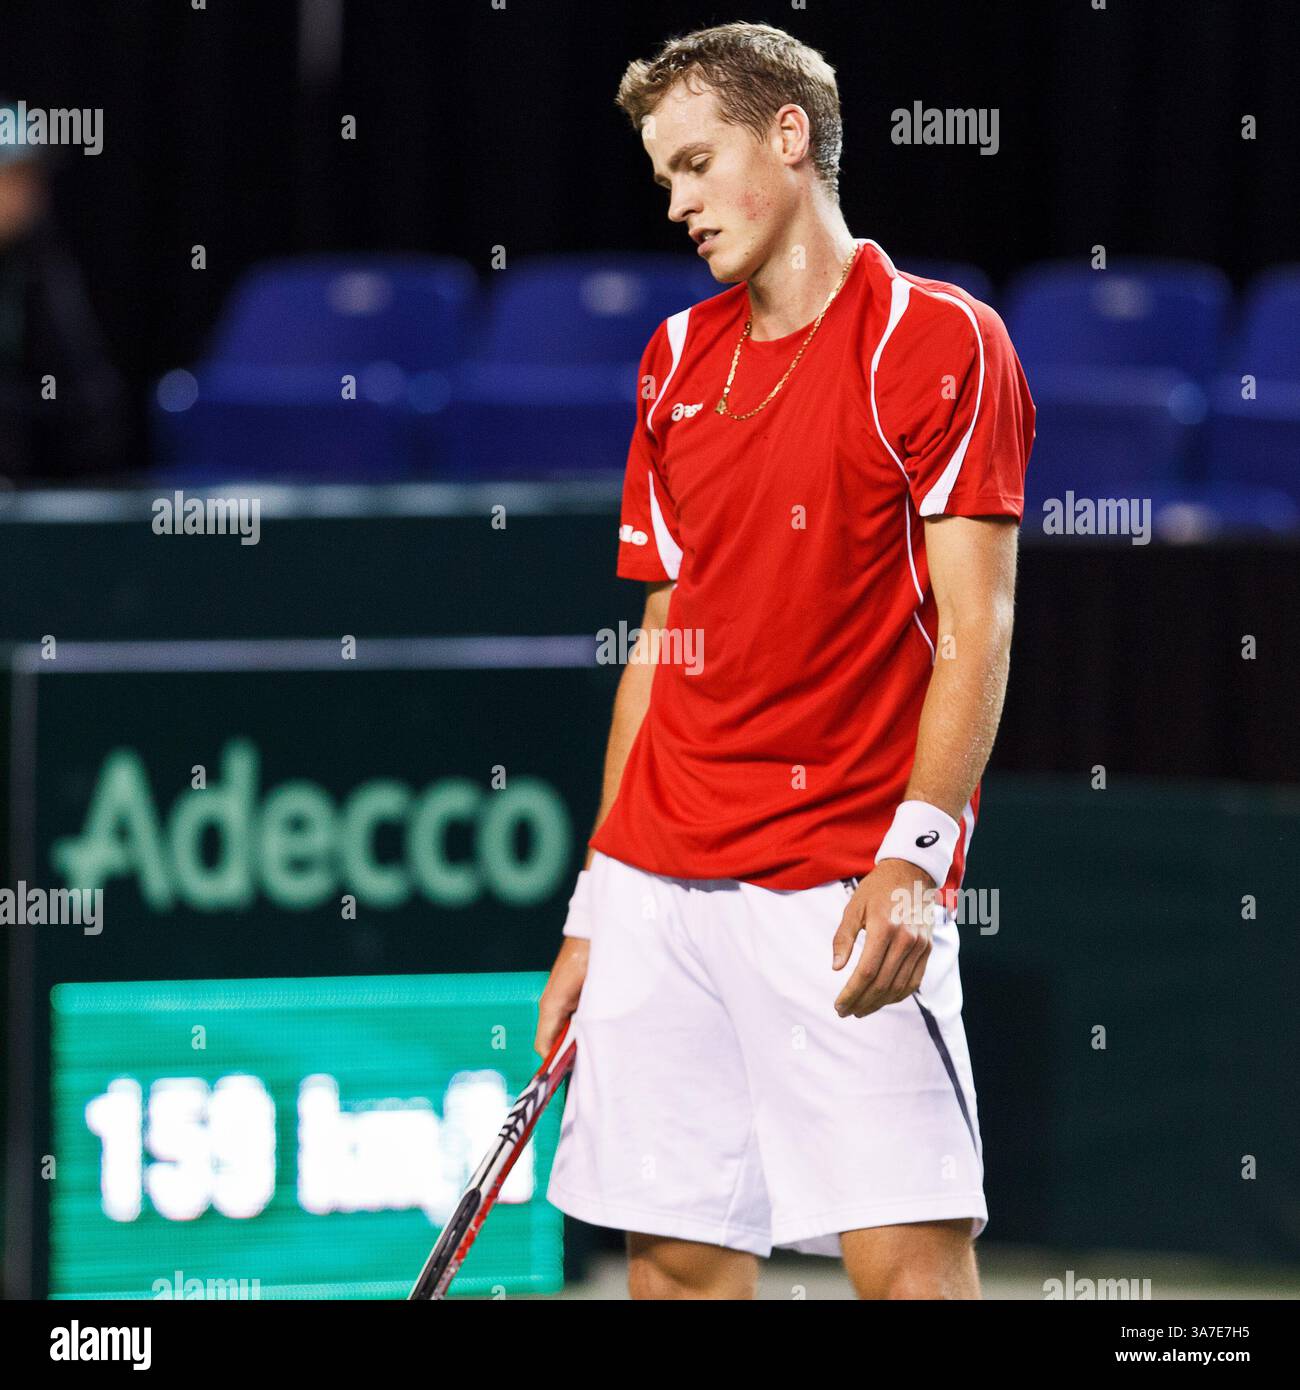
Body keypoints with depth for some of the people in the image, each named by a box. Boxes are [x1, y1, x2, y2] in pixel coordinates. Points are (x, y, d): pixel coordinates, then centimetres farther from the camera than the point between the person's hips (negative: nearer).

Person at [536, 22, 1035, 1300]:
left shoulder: (938, 341, -3)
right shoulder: (678, 361, 16)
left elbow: (974, 628, -9)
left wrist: (912, 858, -20)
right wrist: (595, 909, 16)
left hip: (841, 893, -6)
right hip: (660, 882, 6)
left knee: (908, 1257, -14)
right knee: (678, 1261, 3)